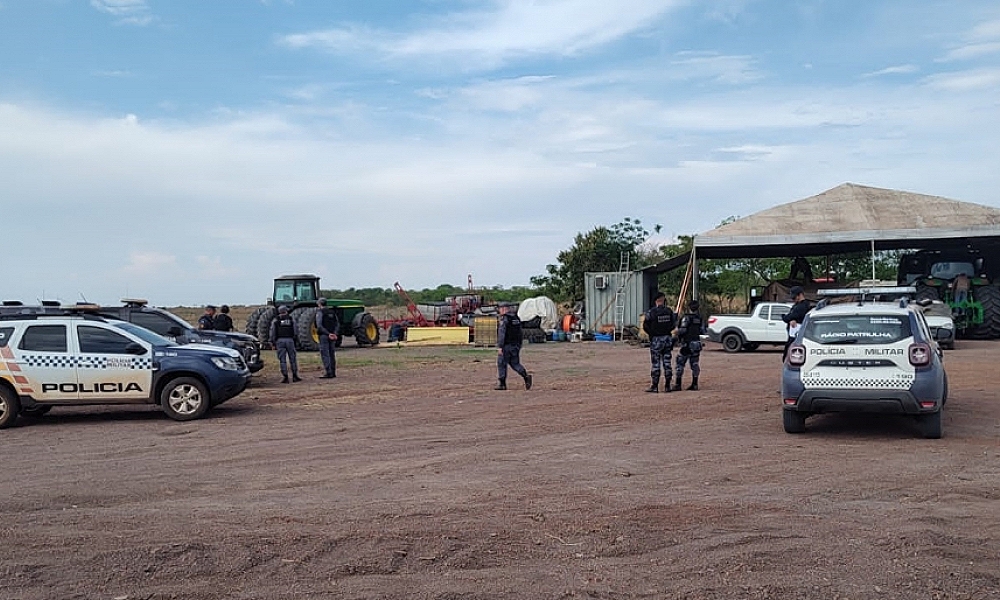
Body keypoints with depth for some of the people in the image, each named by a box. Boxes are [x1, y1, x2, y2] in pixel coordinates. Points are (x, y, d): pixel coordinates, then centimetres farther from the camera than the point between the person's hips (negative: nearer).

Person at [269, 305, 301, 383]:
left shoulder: (275, 321, 4)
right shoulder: (291, 320, 6)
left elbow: (273, 333, 2)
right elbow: (295, 332, 5)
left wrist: (273, 343, 7)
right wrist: (295, 342, 12)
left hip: (280, 341, -1)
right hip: (290, 340, 1)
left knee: (282, 360, 1)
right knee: (292, 358, 10)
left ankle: (285, 377, -1)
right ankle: (295, 376, 12)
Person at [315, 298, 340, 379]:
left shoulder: (319, 312, -6)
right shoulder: (332, 312, 13)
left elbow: (319, 326, -17)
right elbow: (337, 324, 5)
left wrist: (328, 334, -18)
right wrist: (335, 333, -6)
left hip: (324, 336, -6)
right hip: (332, 336, 6)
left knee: (325, 354, -5)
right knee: (332, 354, 11)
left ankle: (328, 373, -9)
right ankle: (333, 372, 13)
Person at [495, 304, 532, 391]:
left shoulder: (504, 319, -12)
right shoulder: (516, 318, 12)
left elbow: (501, 333, -20)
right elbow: (519, 333, 16)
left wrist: (499, 347, -21)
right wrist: (518, 345, 22)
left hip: (506, 345, -7)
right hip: (516, 345, 7)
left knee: (501, 364, 3)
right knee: (515, 363, 13)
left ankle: (502, 384, 6)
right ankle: (526, 376, -9)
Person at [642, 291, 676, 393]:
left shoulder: (651, 312, -13)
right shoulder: (669, 311, -1)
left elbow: (645, 327, -8)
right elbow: (673, 325, 6)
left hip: (656, 340, -4)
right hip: (667, 339, 4)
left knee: (656, 364, 1)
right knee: (667, 363, 8)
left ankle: (655, 386, 3)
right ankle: (667, 386, 11)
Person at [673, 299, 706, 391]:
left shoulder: (686, 317, -12)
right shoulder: (700, 318, 5)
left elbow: (682, 330, -19)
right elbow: (703, 331, 6)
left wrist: (677, 333, 0)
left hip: (687, 344, -6)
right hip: (696, 344, 6)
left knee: (680, 363, 0)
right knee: (695, 364, 11)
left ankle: (678, 384, -3)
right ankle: (694, 384, 11)